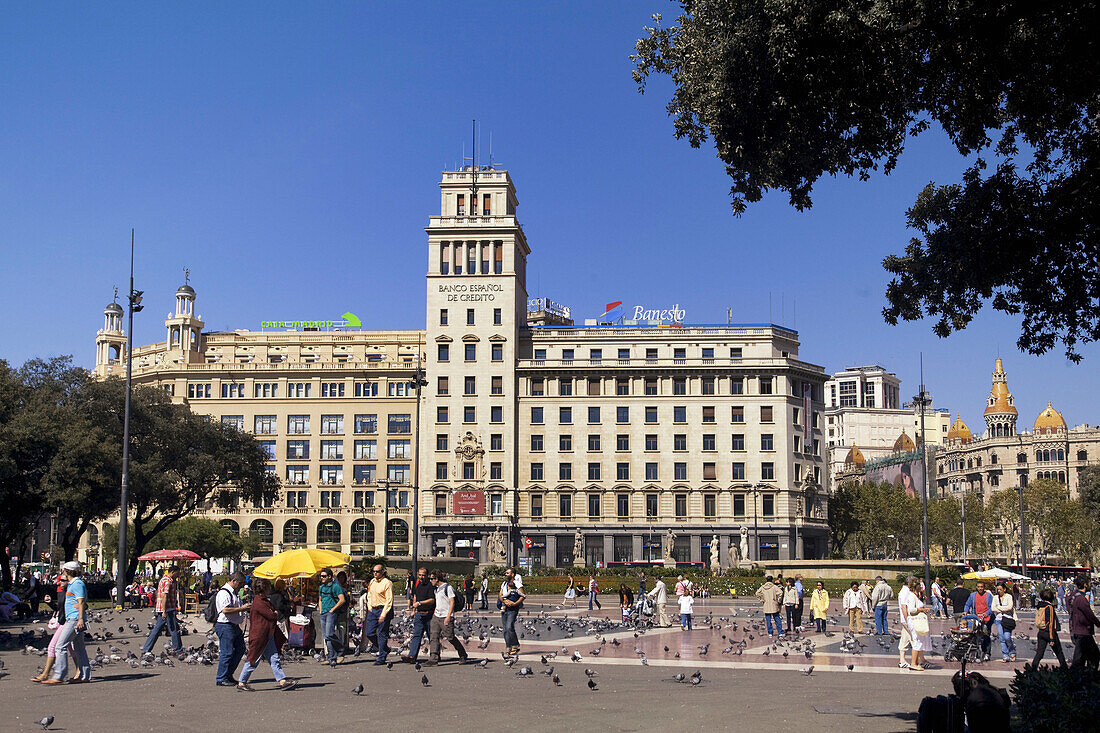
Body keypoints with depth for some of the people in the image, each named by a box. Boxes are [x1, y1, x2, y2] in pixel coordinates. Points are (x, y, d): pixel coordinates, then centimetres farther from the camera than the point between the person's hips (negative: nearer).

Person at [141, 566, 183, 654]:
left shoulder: (164, 580, 19)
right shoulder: (167, 581, -14)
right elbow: (164, 596, -21)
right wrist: (164, 611, -25)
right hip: (168, 609, -10)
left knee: (157, 629, 10)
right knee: (174, 629, -1)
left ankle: (146, 649, 10)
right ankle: (177, 649, 6)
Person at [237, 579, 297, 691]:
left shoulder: (265, 600, 16)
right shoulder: (258, 602, -18)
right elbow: (272, 616, -19)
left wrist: (274, 614, 0)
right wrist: (276, 613, 2)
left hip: (268, 635, 10)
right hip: (259, 636, -10)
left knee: (274, 659, 5)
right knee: (253, 660, -1)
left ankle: (282, 681, 3)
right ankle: (241, 683, 9)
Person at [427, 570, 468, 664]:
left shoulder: (448, 587, -10)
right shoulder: (436, 588, 15)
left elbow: (452, 602, -14)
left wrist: (448, 617, -20)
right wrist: (434, 613, 19)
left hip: (446, 617, -8)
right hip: (436, 616, 8)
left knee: (450, 637, -2)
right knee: (434, 636, -4)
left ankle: (463, 656, 15)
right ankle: (433, 658, -7)